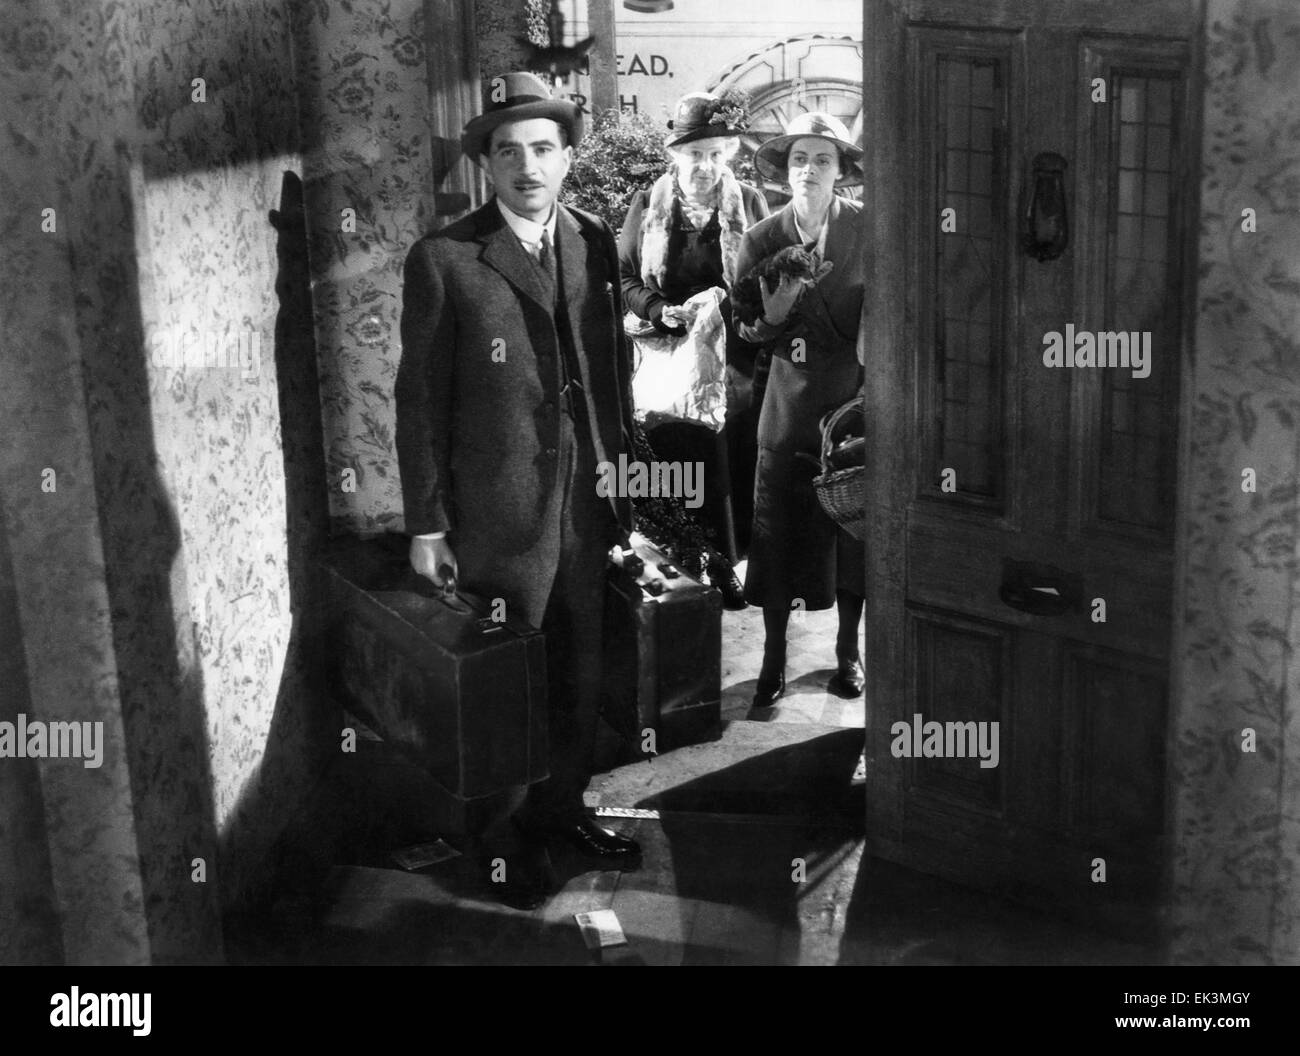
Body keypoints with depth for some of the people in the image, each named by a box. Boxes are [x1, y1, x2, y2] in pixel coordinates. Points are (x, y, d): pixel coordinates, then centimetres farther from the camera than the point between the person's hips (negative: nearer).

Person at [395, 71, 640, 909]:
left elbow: (616, 370, 10)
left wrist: (625, 477, 7)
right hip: (499, 518, -4)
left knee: (581, 677, 16)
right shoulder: (444, 261, -11)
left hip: (586, 506, 5)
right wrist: (426, 526, -8)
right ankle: (513, 836, 27)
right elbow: (420, 401, -8)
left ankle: (565, 808, 36)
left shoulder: (595, 243, 3)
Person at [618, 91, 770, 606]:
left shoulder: (749, 203, 5)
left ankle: (724, 562, 10)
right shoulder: (647, 204, 4)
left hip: (734, 357, 0)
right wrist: (664, 312, -12)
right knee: (677, 458, -1)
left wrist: (721, 298, -12)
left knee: (734, 459, -1)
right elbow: (624, 278, 5)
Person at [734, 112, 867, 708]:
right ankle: (773, 659, 17)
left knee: (855, 534, 8)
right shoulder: (762, 239, 0)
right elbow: (747, 331, 0)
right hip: (789, 410, 1)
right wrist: (773, 309, -19)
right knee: (778, 537, 3)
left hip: (854, 403, -1)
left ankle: (848, 653, 26)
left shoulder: (870, 229, -4)